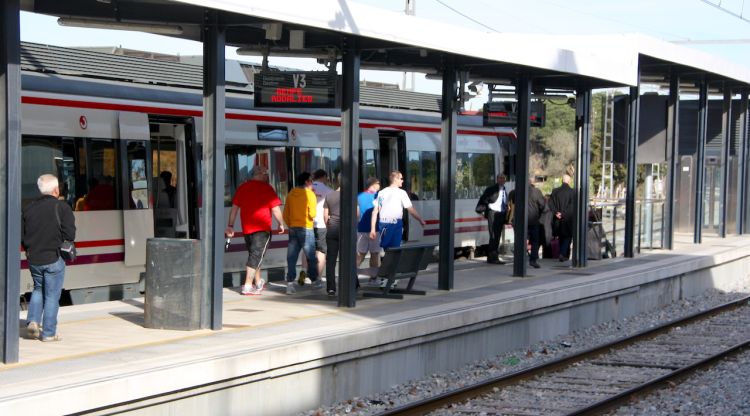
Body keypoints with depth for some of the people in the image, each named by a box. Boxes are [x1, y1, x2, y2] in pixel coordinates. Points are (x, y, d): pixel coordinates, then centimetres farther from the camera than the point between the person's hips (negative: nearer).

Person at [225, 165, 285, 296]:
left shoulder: (242, 187, 9)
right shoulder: (266, 188, -7)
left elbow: (234, 207, 9)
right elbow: (275, 209, -9)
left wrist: (230, 225, 13)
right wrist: (281, 224, 3)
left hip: (247, 228, 6)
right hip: (262, 228, -6)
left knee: (254, 254, 19)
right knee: (256, 256, -5)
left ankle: (258, 283, 31)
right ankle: (247, 286, -12)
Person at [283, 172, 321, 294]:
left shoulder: (291, 194, 7)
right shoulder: (309, 194, -8)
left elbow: (286, 215, 11)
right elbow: (312, 214, -13)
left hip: (293, 228, 5)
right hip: (306, 228, -5)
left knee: (291, 258, 3)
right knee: (311, 256, 9)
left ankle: (290, 283, -4)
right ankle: (315, 281, 21)